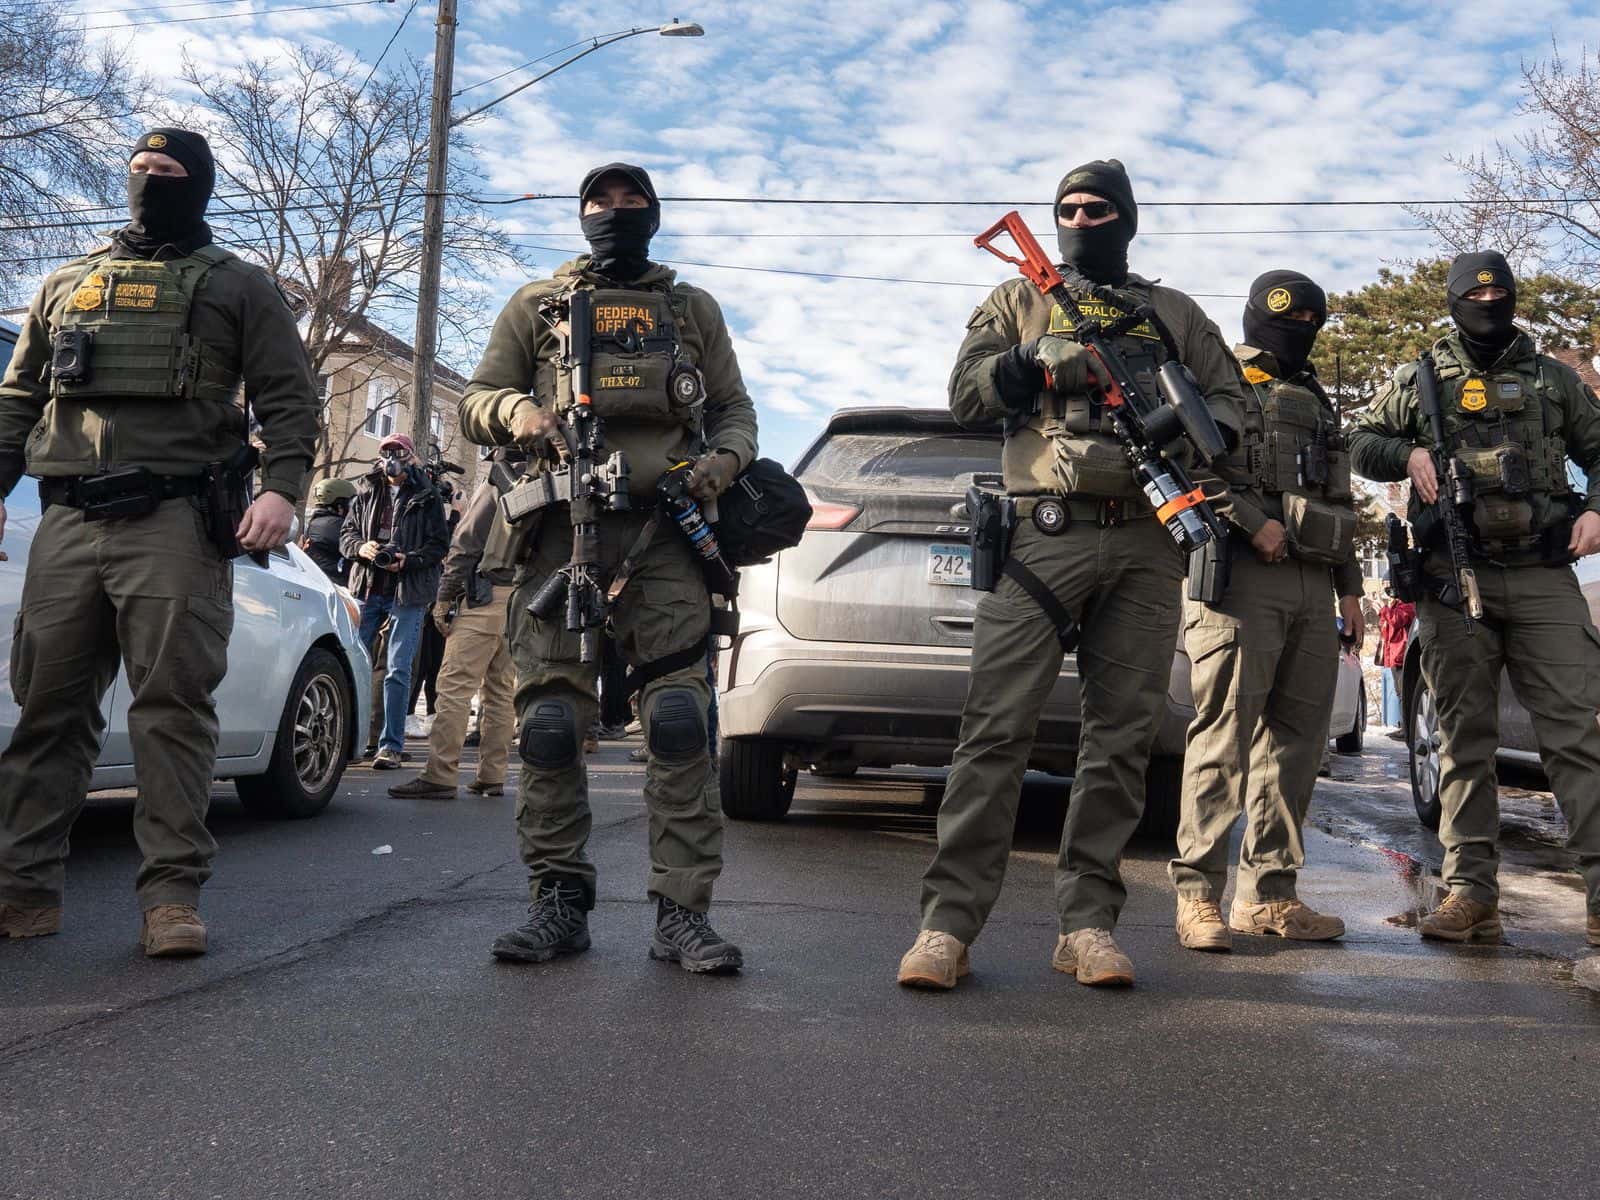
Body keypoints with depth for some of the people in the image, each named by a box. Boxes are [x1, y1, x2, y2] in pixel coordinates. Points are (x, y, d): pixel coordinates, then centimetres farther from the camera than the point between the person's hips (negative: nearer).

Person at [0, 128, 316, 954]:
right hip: (67, 522, 5)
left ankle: (172, 894, -5)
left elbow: (288, 397, 3)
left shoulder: (237, 287, 12)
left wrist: (282, 485, -13)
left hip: (174, 522, -4)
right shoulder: (68, 284, 23)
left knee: (173, 704, -7)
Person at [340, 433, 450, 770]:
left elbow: (440, 545, 1)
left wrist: (407, 560, -14)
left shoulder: (427, 498, 3)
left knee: (397, 670, -5)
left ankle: (391, 746, -1)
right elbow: (346, 533, 14)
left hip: (408, 593, -3)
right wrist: (361, 547, -8)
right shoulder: (367, 494, 13)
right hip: (367, 589, 4)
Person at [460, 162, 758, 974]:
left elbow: (735, 407, 21)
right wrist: (516, 411, -8)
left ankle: (682, 911, -5)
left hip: (665, 533, 0)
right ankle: (558, 901, 7)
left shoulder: (694, 311, 22)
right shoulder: (536, 306, 19)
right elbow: (475, 401, 16)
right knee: (550, 723, -3)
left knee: (681, 723, -9)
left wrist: (725, 459, -2)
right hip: (561, 532, 1)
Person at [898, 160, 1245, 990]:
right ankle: (949, 921, -8)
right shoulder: (1020, 301, 18)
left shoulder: (1175, 314, 22)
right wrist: (1030, 366, -11)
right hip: (1044, 533, -2)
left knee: (1122, 736, 2)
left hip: (1146, 542, 3)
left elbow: (1228, 400, 17)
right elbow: (965, 394, 8)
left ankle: (1088, 922, 8)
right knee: (997, 727, -10)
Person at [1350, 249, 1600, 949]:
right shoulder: (1420, 380, 14)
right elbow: (1362, 442, 16)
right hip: (1454, 582, 0)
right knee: (1465, 739, 2)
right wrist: (1408, 454, -4)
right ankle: (1471, 890, 5)